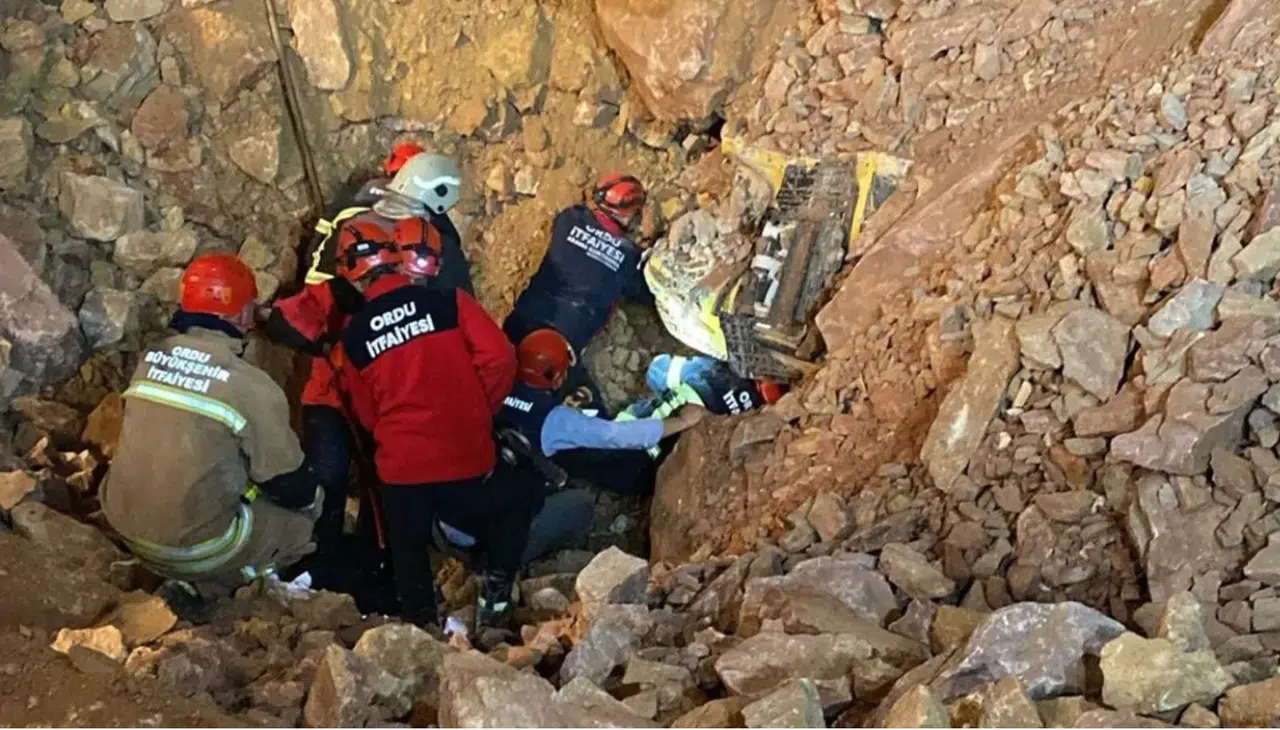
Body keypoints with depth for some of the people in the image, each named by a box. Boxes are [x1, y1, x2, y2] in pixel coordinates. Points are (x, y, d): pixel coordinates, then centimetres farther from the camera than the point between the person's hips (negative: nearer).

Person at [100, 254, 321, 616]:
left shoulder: (149, 360, 1)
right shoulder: (252, 386, -17)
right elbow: (292, 488, -10)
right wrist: (310, 494, 14)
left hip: (125, 525, 7)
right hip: (192, 544, -7)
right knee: (307, 510, 12)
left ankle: (193, 577, 14)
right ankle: (204, 584, 4)